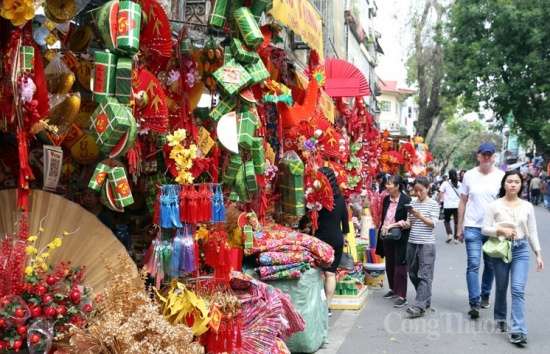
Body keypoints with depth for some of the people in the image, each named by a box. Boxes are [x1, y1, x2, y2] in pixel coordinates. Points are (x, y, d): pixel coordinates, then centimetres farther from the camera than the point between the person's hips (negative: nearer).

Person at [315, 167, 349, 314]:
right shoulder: (340, 198, 2)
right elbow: (345, 219, 11)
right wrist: (344, 233, 23)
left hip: (320, 239, -3)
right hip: (337, 239, 4)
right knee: (331, 273, 7)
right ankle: (327, 306, 9)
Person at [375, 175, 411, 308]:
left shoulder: (406, 200, -15)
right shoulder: (386, 199, 6)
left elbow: (407, 221, -16)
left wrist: (392, 226, -20)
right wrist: (382, 230, 4)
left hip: (400, 238, -7)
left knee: (400, 266, -2)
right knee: (389, 265, 17)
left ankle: (402, 296, 4)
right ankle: (393, 289, 33)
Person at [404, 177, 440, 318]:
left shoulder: (433, 204, -2)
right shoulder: (413, 203, 10)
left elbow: (433, 223, -9)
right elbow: (410, 223, 13)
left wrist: (420, 216, -21)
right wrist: (406, 224, -8)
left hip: (427, 244, -6)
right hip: (412, 242, 6)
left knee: (424, 275, -7)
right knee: (413, 274, 12)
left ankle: (420, 306, -11)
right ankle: (425, 299, 28)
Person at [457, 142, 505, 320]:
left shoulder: (501, 176, 0)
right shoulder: (469, 175, 2)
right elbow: (463, 202, 7)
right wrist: (459, 227, 6)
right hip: (473, 227, -1)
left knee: (490, 265, 13)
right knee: (473, 265, -7)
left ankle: (485, 295, 32)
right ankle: (474, 303, -5)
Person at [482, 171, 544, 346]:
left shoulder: (527, 206, 4)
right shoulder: (495, 205, -3)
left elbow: (532, 232, 8)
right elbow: (485, 229, -3)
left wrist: (538, 254, 5)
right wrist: (500, 230, -19)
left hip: (521, 250, 1)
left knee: (518, 290, -10)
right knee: (501, 288, 13)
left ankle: (518, 331, -10)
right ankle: (500, 319, 36)